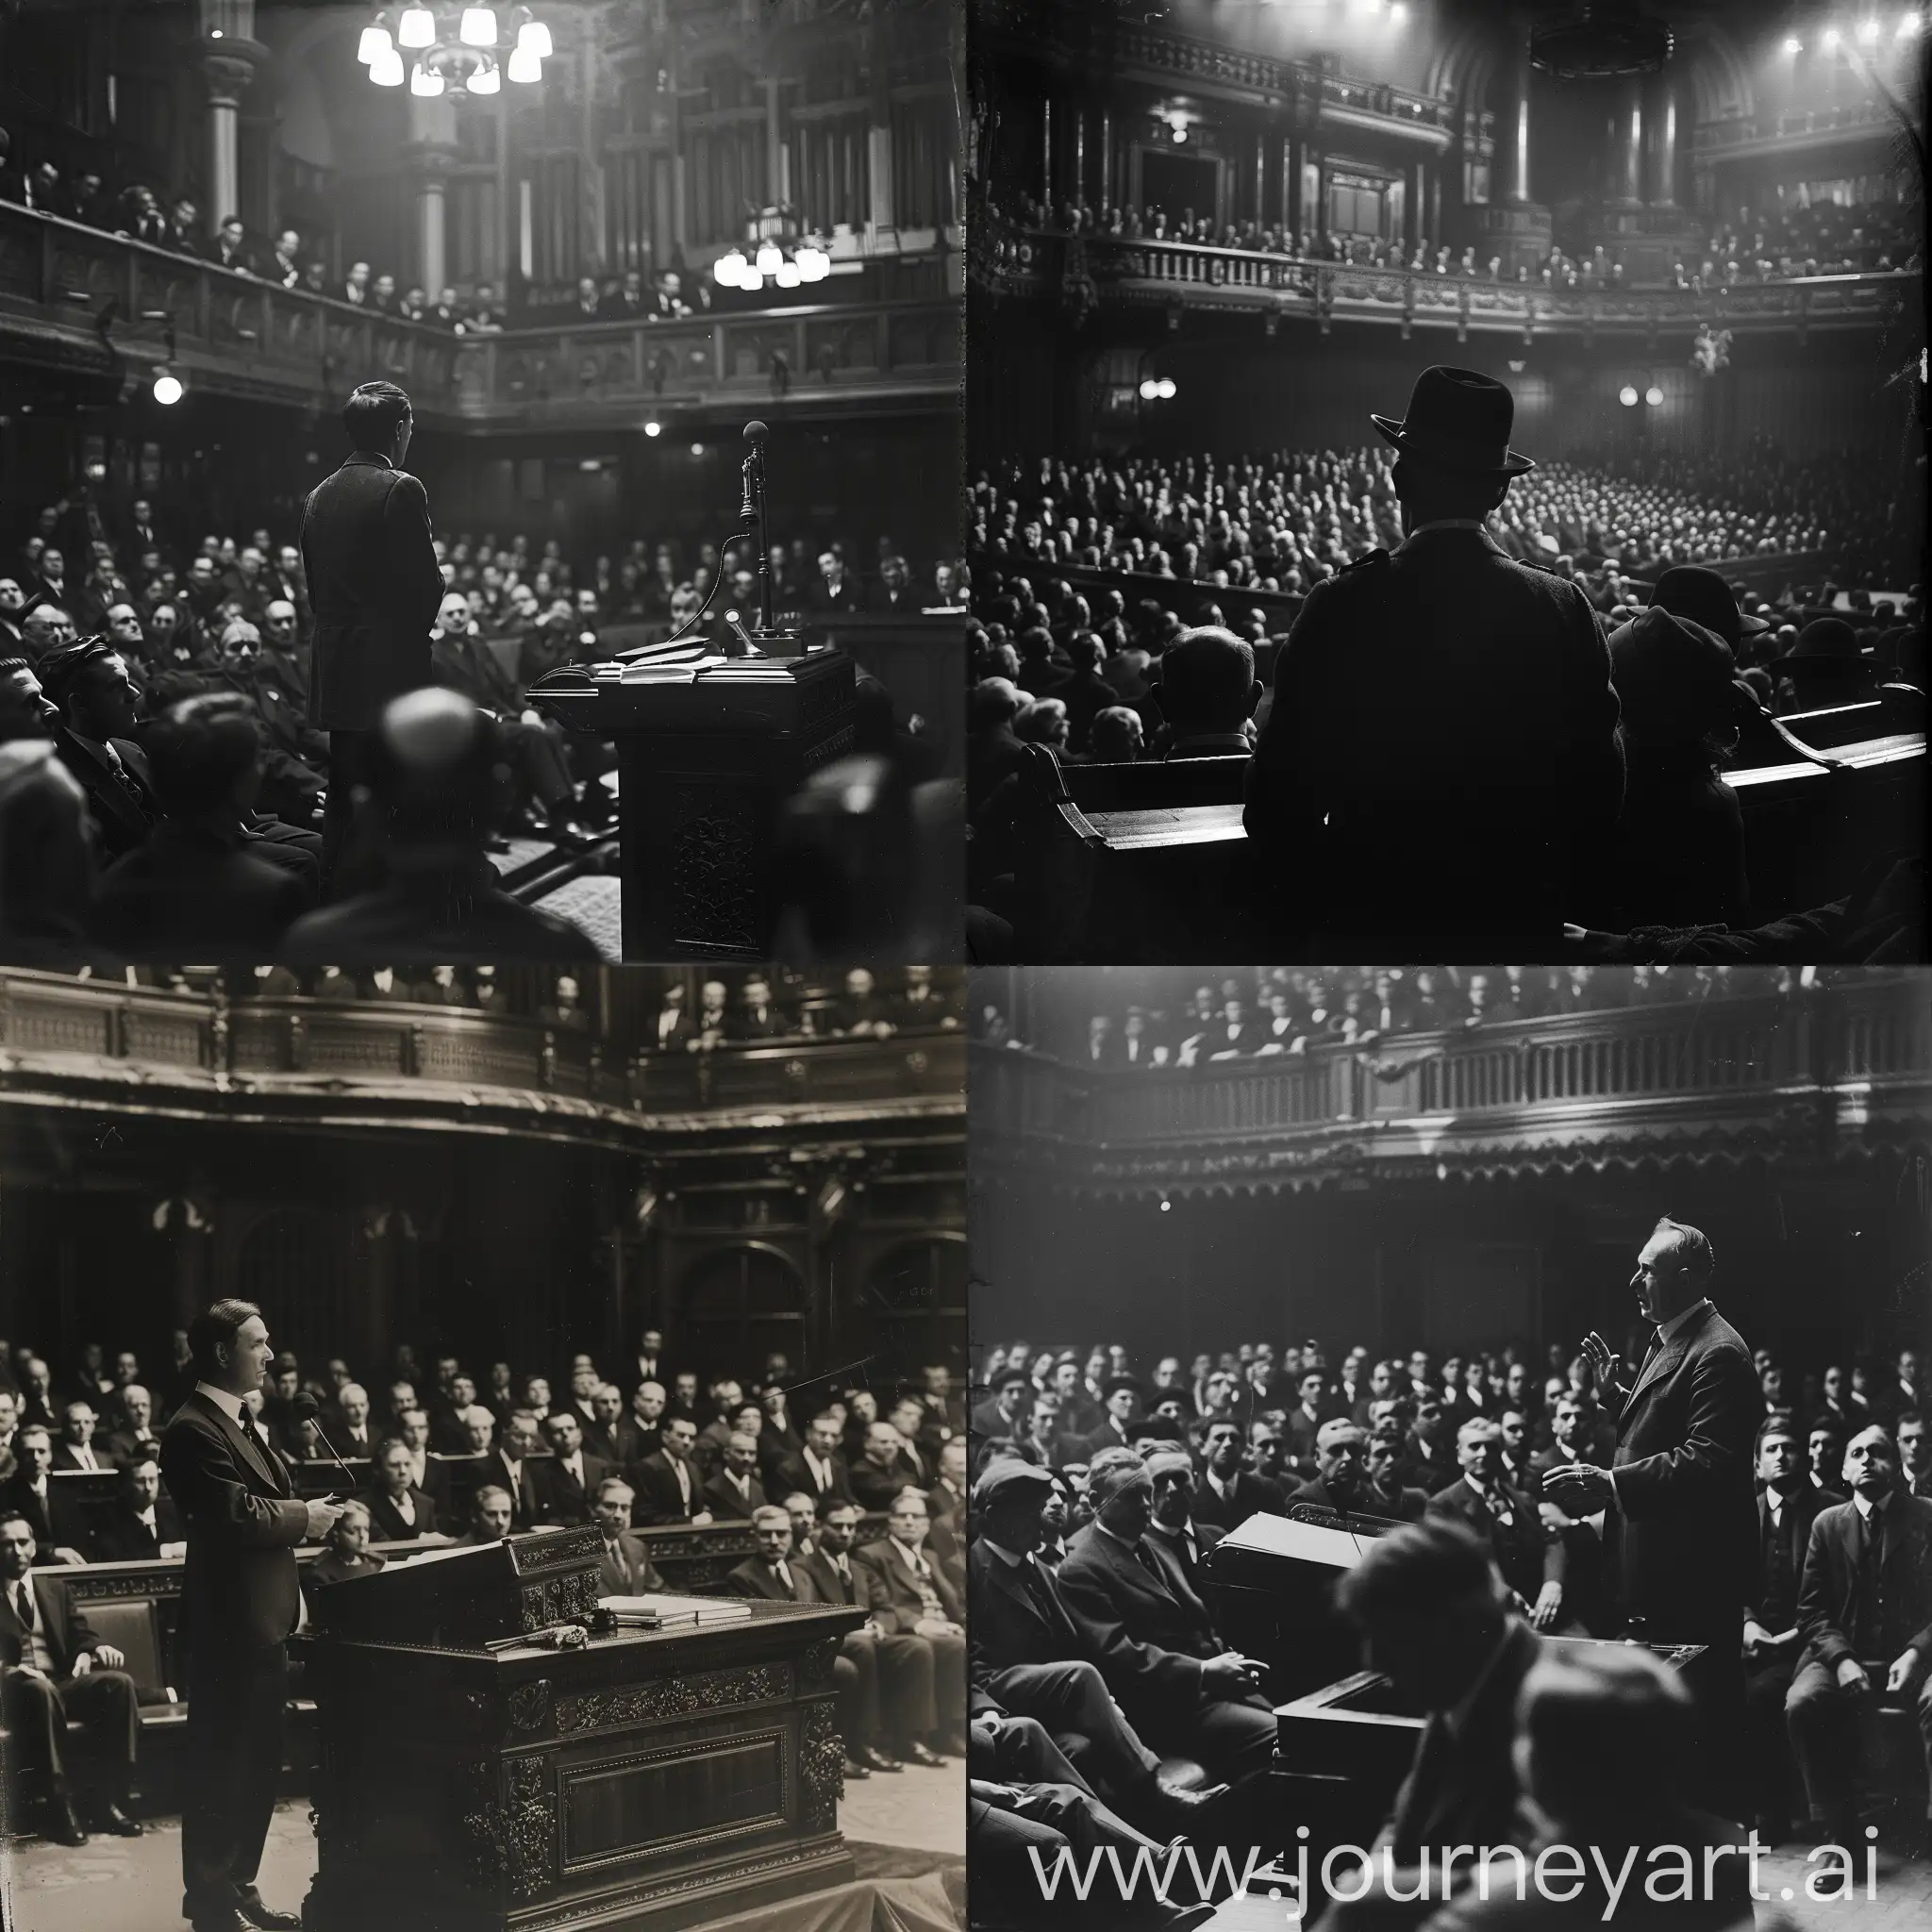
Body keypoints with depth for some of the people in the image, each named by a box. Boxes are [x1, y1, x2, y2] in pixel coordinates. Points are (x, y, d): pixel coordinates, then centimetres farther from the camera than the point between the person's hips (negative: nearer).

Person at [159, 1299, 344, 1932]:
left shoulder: (240, 1422, 15)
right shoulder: (194, 1430, -18)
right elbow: (237, 1515, -24)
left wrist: (306, 1516, 3)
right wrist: (304, 1517, -11)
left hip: (262, 1620, 10)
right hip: (229, 1621, -10)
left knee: (259, 1762, 17)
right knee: (220, 1764, -1)